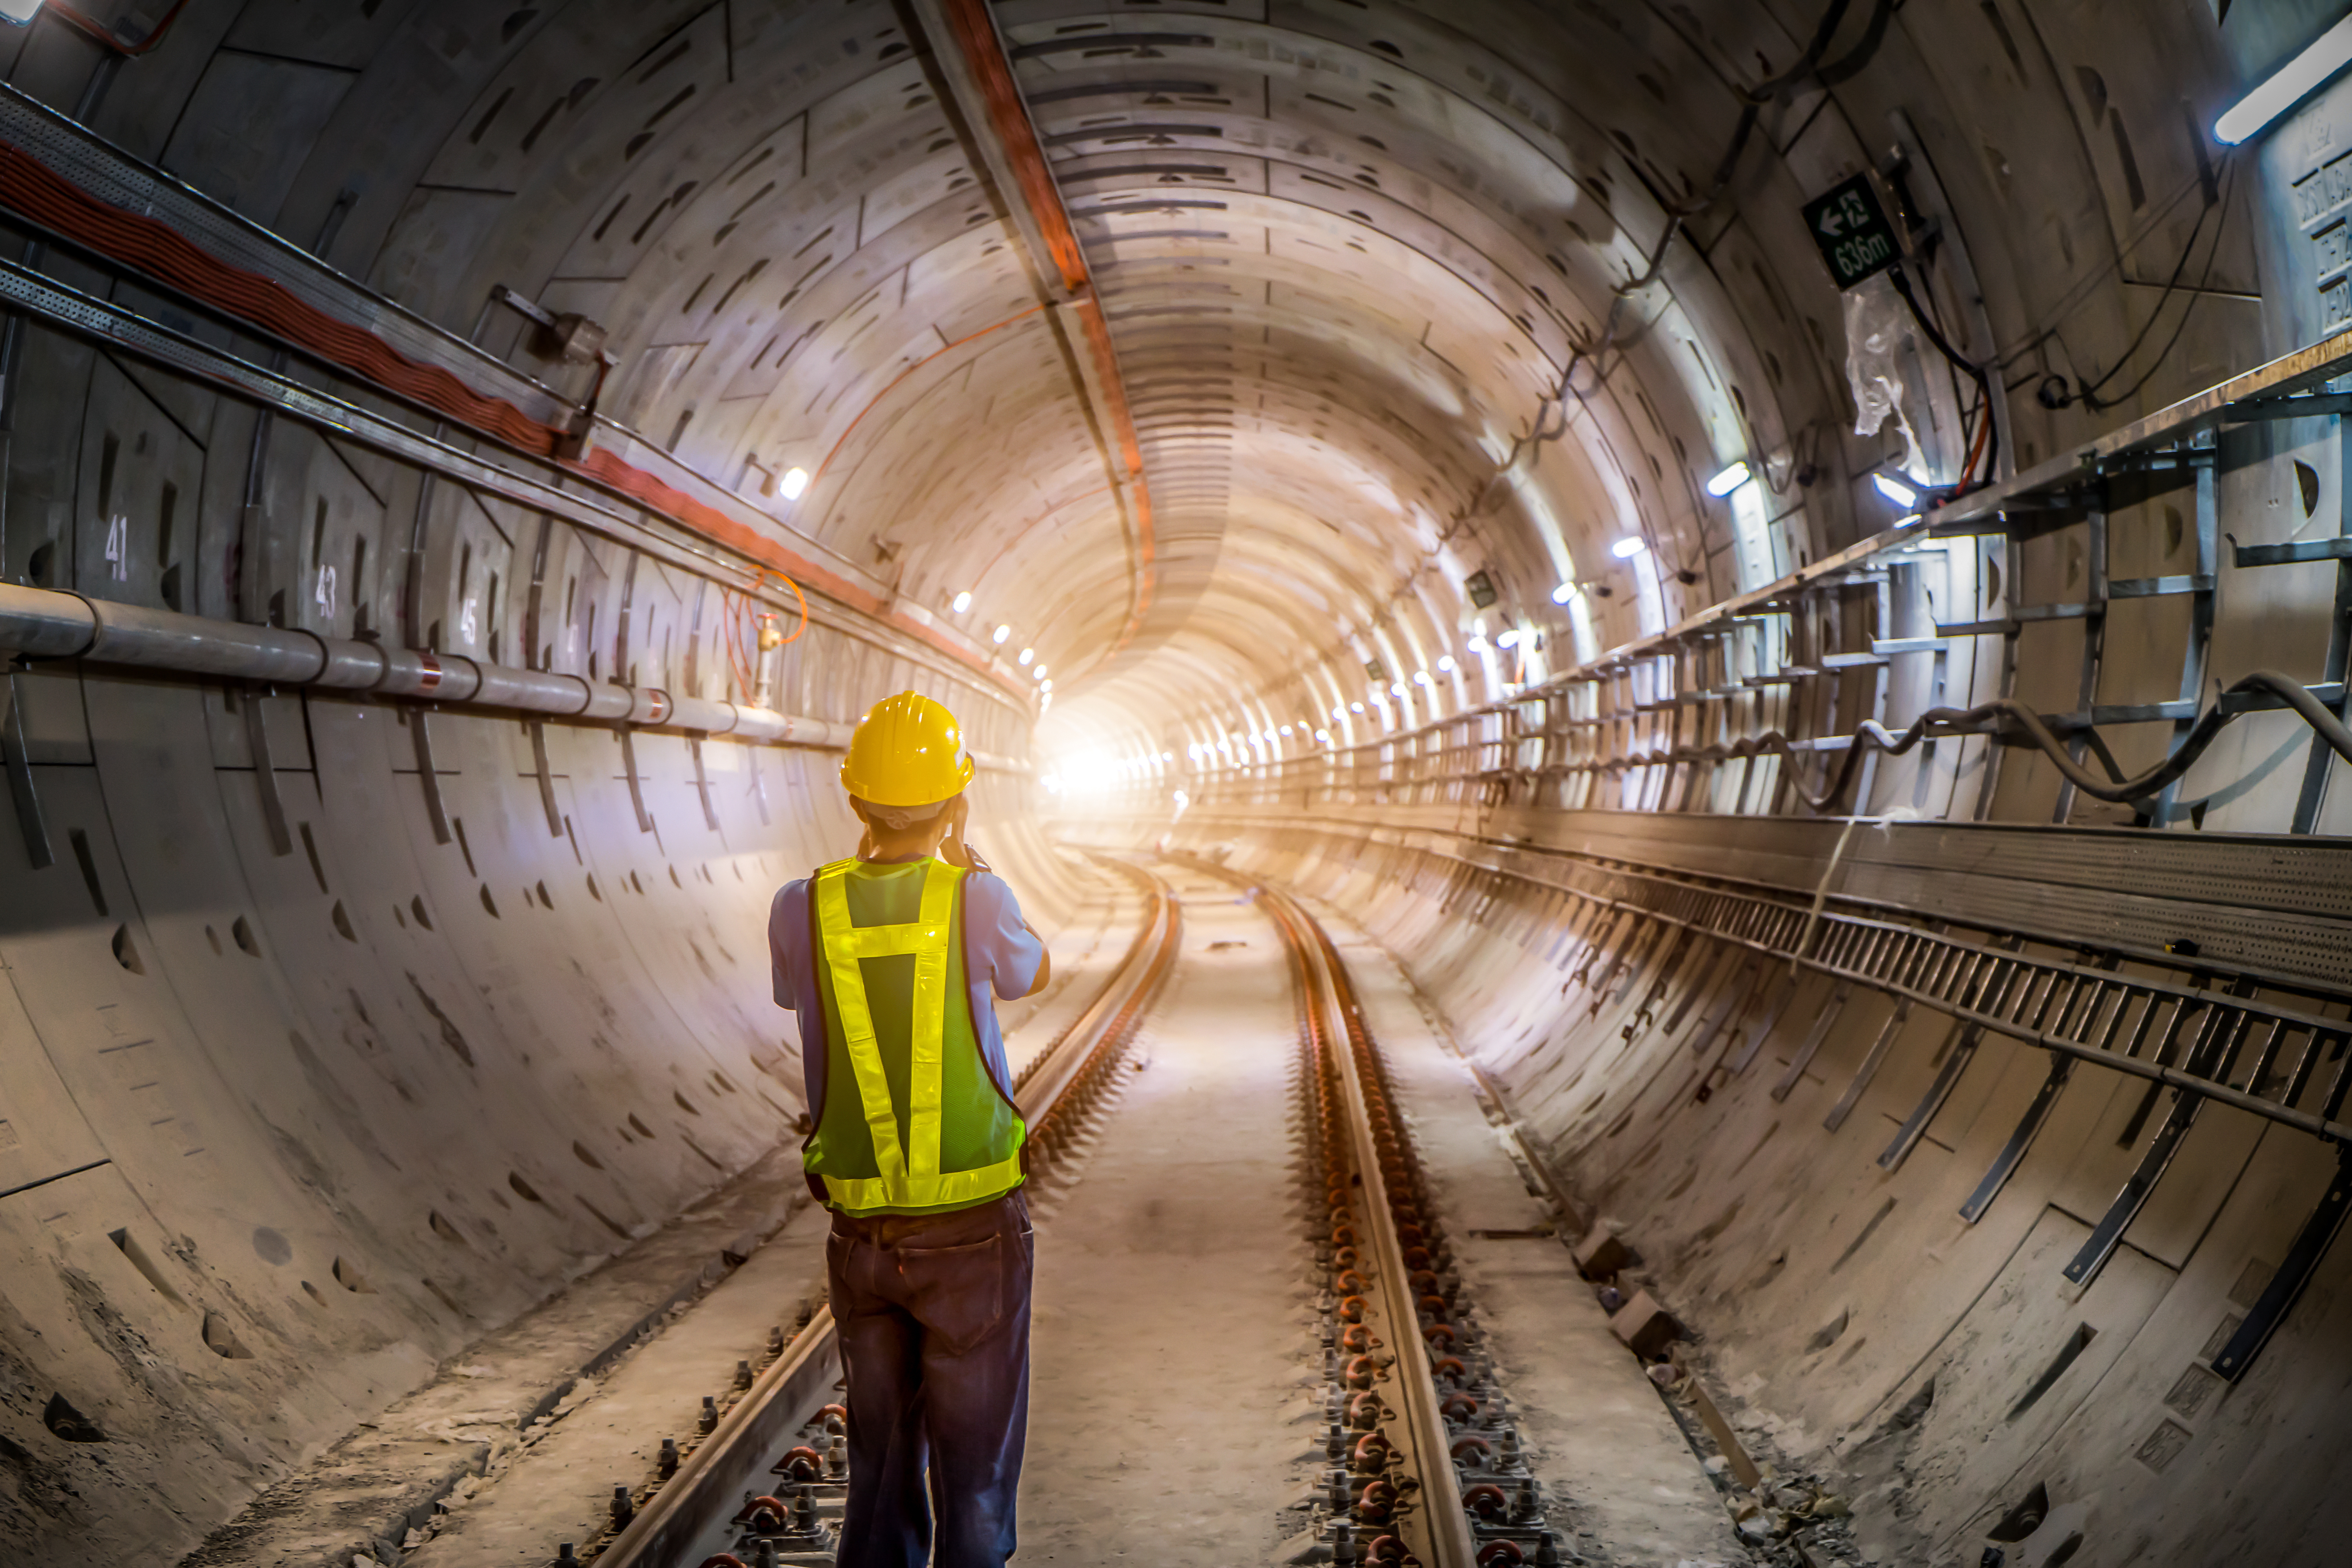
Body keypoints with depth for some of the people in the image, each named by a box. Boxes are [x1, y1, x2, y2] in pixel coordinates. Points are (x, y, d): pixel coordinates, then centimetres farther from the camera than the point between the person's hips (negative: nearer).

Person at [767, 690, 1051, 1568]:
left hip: (862, 1230, 3)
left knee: (882, 1460, 19)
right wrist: (965, 857, 14)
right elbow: (1033, 974, 8)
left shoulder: (801, 908, -6)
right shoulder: (975, 899, -15)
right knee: (975, 1467, 9)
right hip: (973, 1230, -3)